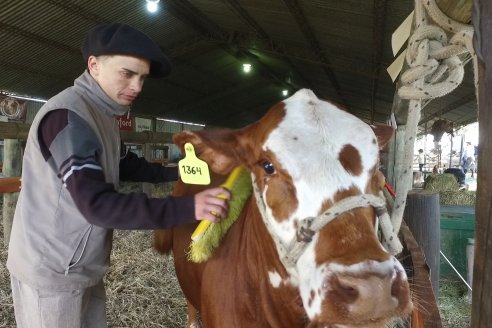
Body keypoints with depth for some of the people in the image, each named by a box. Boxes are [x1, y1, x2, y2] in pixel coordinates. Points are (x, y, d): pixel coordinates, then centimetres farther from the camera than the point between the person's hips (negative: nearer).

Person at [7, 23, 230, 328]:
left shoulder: (103, 115, 7)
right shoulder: (67, 115, -23)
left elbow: (127, 165, 21)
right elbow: (96, 204, -31)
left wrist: (176, 172, 7)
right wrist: (186, 208, -36)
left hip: (82, 267, 9)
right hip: (51, 270, -9)